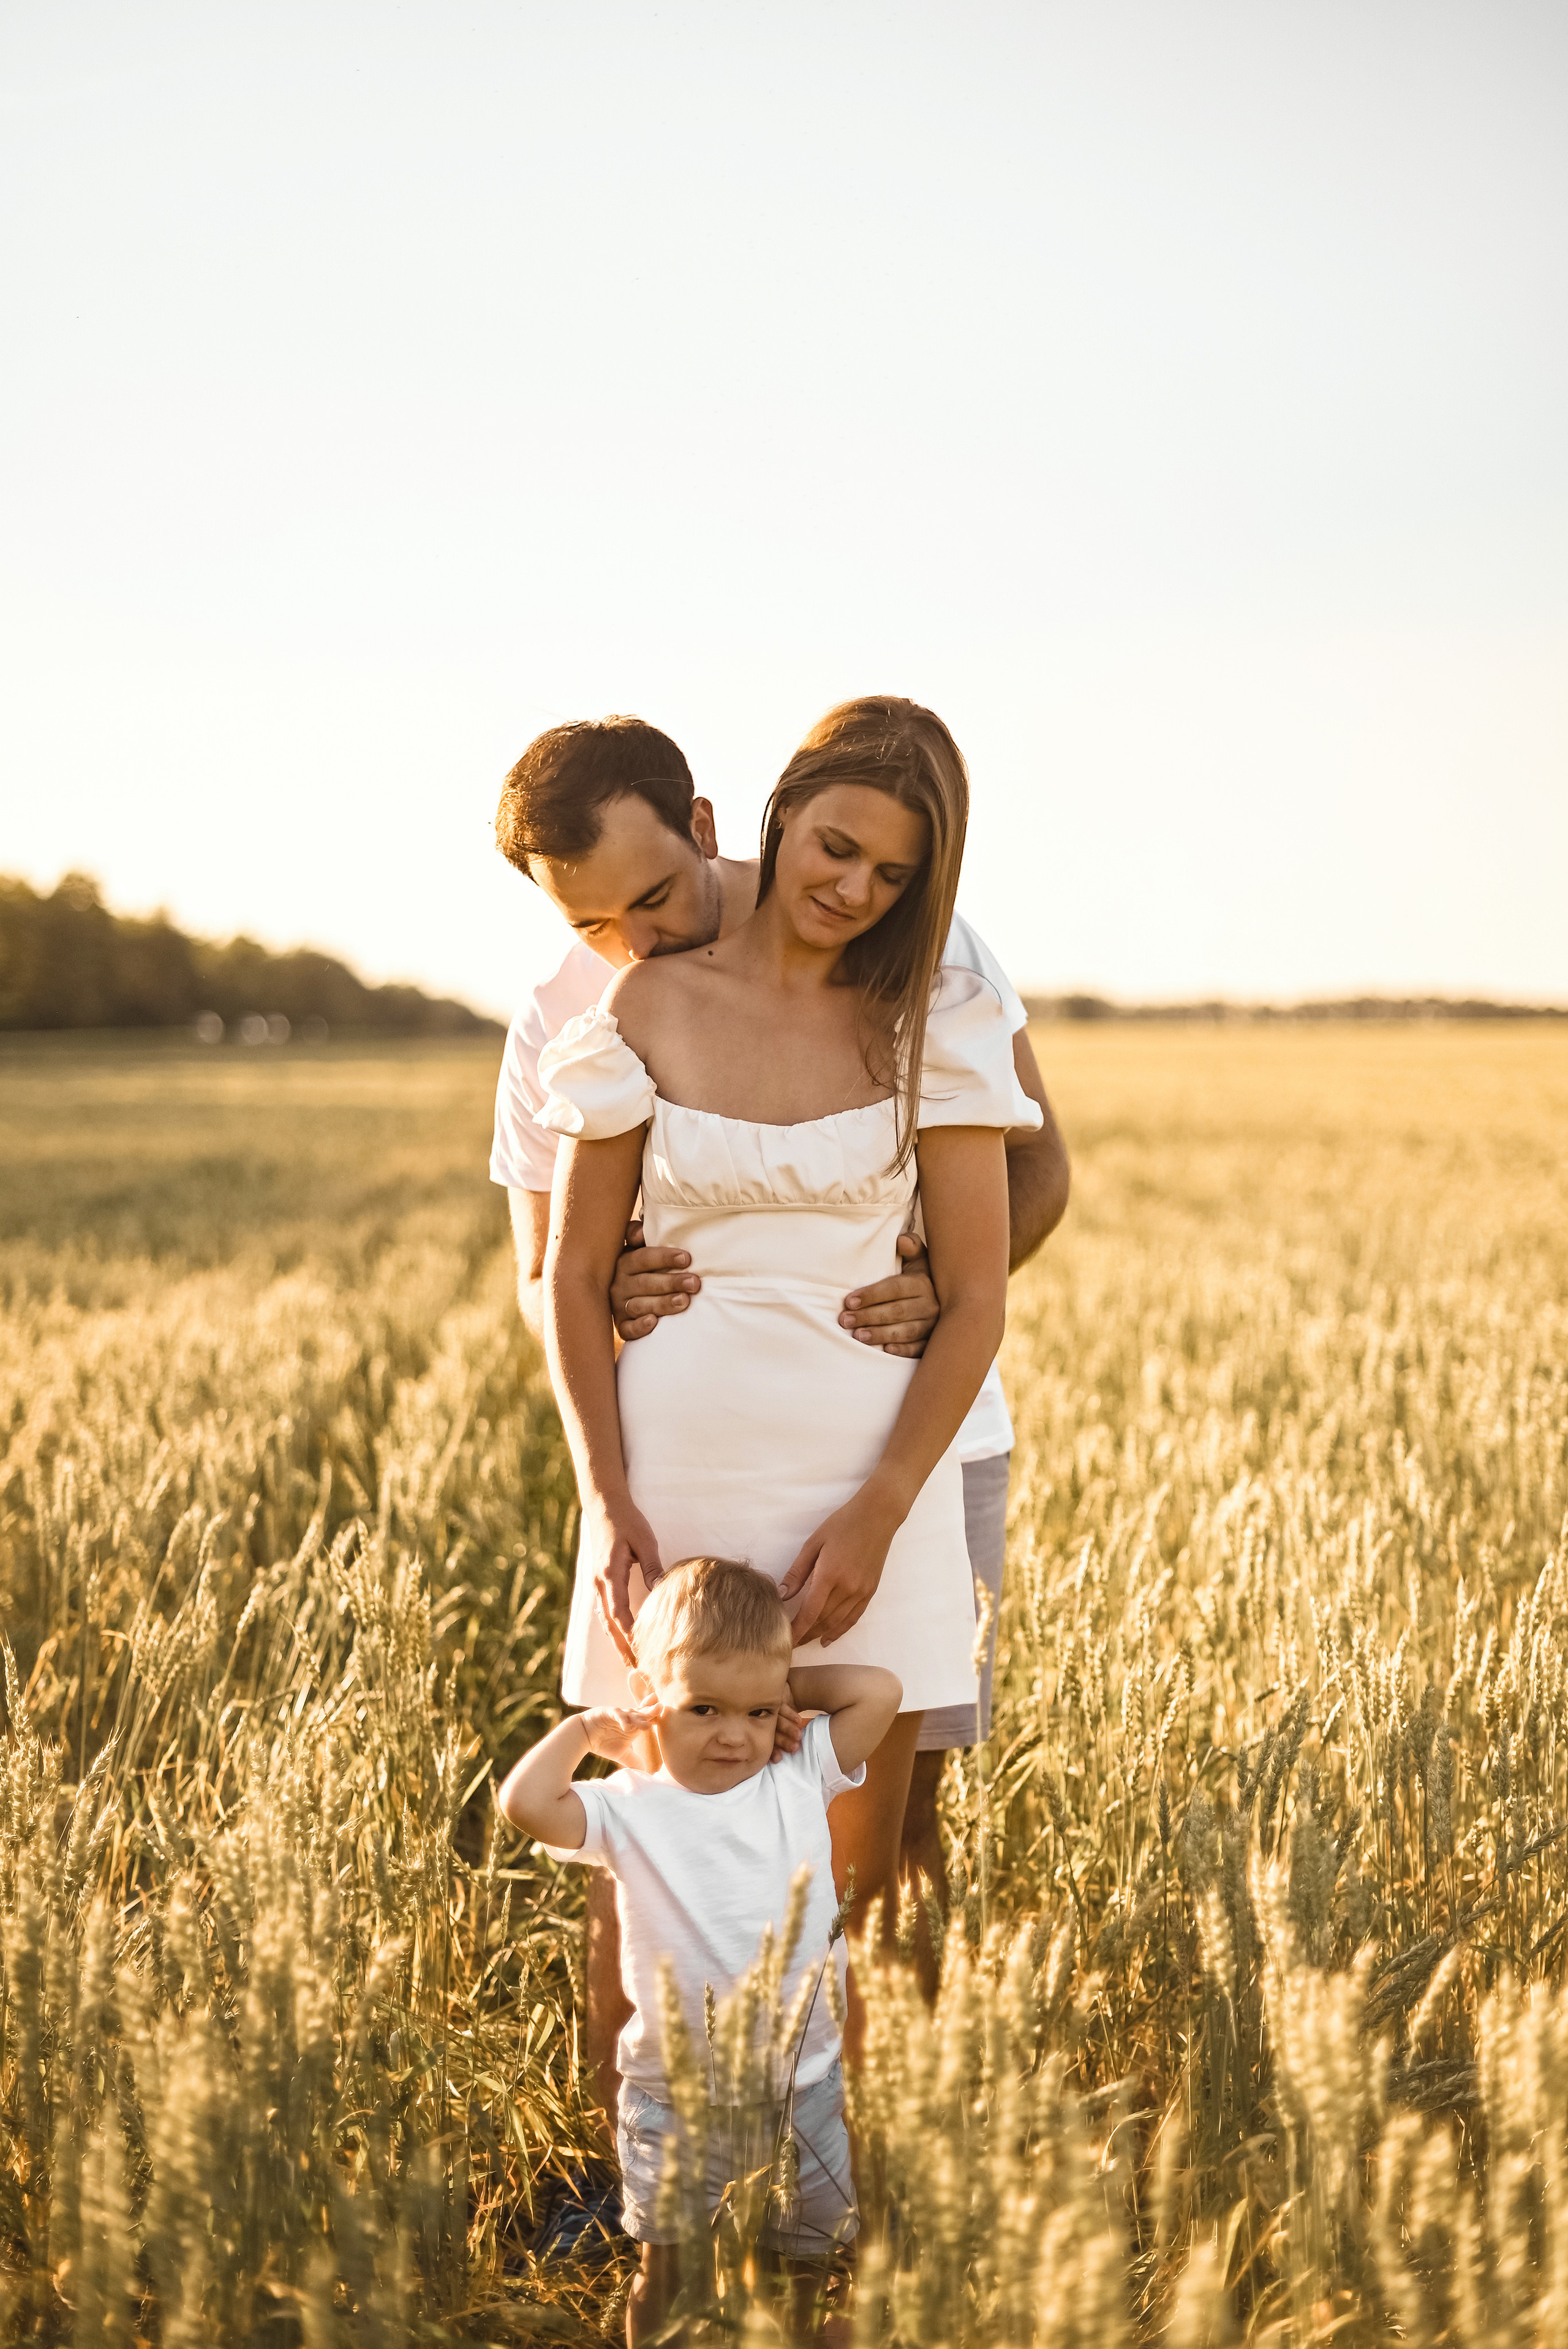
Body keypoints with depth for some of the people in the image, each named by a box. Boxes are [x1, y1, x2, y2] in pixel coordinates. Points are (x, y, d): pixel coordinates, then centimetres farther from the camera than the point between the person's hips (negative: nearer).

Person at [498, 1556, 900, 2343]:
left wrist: (782, 1683, -2)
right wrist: (587, 1726, -11)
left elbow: (880, 1691, -6)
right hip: (677, 2092, -2)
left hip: (805, 2082, 3)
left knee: (806, 2261, 18)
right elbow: (526, 1802, -26)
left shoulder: (800, 1783, -2)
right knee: (664, 2269, 11)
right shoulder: (631, 1810, -11)